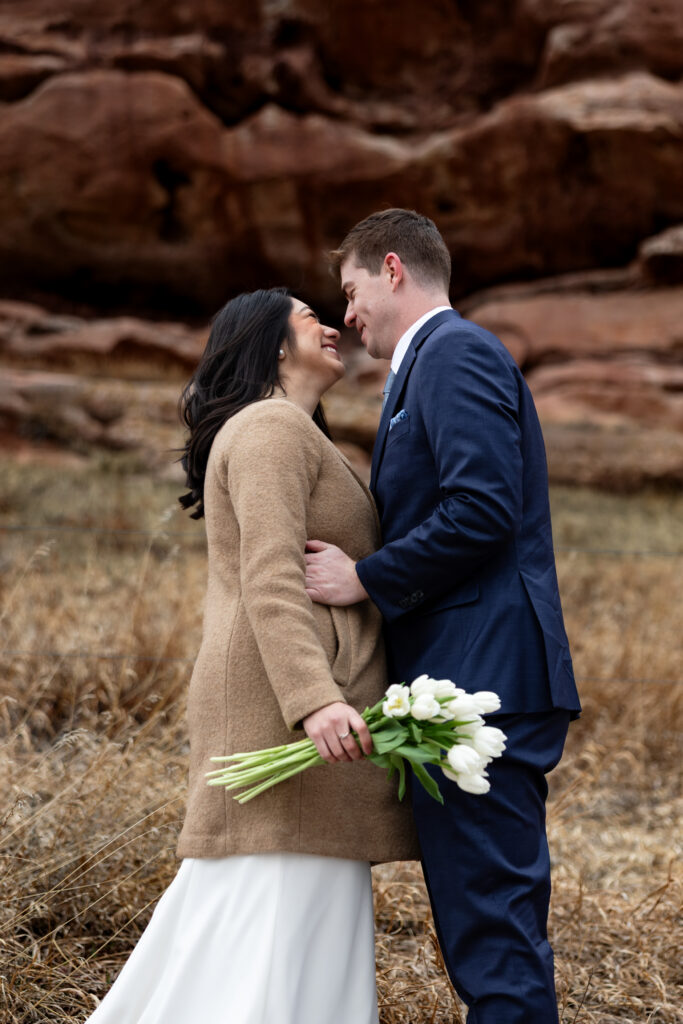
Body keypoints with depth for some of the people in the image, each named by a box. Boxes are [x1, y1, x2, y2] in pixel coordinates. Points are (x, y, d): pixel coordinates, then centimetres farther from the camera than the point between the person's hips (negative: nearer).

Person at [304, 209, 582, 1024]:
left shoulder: (455, 354, -8)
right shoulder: (441, 360, 24)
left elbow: (481, 512, -20)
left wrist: (364, 578, -14)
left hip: (480, 683, -11)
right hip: (467, 686, 11)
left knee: (492, 919, -10)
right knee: (487, 919, 14)